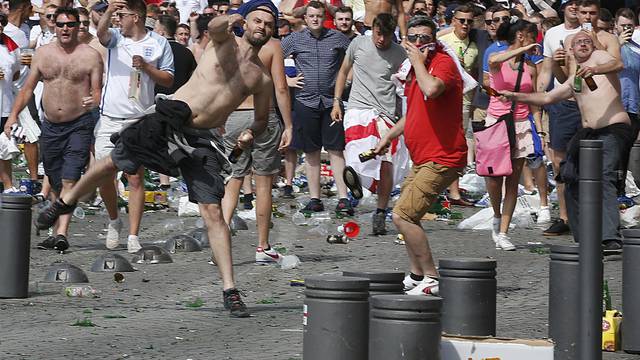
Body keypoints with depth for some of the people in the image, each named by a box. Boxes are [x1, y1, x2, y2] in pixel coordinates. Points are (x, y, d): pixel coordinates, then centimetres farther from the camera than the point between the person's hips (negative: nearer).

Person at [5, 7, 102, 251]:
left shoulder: (90, 55, -2)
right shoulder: (43, 53, 10)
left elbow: (98, 91, -3)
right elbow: (28, 88, 14)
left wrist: (94, 101, -26)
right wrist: (13, 115, 4)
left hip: (79, 125, -5)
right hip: (50, 126, 5)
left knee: (69, 179, -16)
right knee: (56, 183, 10)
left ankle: (61, 234, -24)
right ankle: (58, 230, 20)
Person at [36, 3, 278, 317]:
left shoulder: (263, 78, 10)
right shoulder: (226, 41, 2)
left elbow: (262, 119, 25)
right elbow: (213, 26, -23)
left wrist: (251, 134, 5)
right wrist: (231, 19, -42)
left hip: (203, 139, 1)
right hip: (170, 118, -1)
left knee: (213, 213, -8)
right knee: (113, 162, 13)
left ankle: (229, 290, -8)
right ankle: (64, 203, 41)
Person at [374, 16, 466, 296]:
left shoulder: (443, 62, -13)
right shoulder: (416, 68, 16)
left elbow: (432, 89, -37)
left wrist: (419, 61, -21)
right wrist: (389, 135, 28)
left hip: (441, 159, -10)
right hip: (422, 159, 11)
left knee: (402, 215, -16)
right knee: (407, 215, 19)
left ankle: (431, 280, -11)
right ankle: (416, 277, 30)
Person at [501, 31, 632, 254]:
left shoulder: (599, 56, 6)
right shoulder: (574, 80, 27)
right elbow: (547, 98, 31)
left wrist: (595, 70, -38)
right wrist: (514, 96, 22)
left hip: (614, 129, -9)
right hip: (588, 133, 9)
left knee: (605, 178, -26)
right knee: (573, 181, 11)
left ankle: (611, 239, -39)